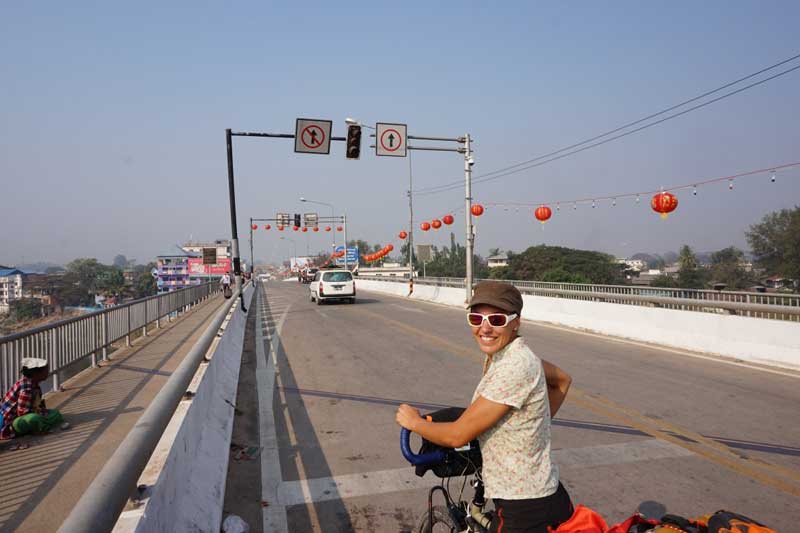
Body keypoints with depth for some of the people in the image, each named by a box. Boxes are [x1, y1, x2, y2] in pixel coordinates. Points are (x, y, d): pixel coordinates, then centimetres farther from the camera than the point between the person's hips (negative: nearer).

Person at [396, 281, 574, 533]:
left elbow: (457, 435, -24)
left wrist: (414, 422, -6)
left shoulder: (513, 368, -28)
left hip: (523, 509, -8)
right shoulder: (510, 354, 0)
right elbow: (562, 380, 18)